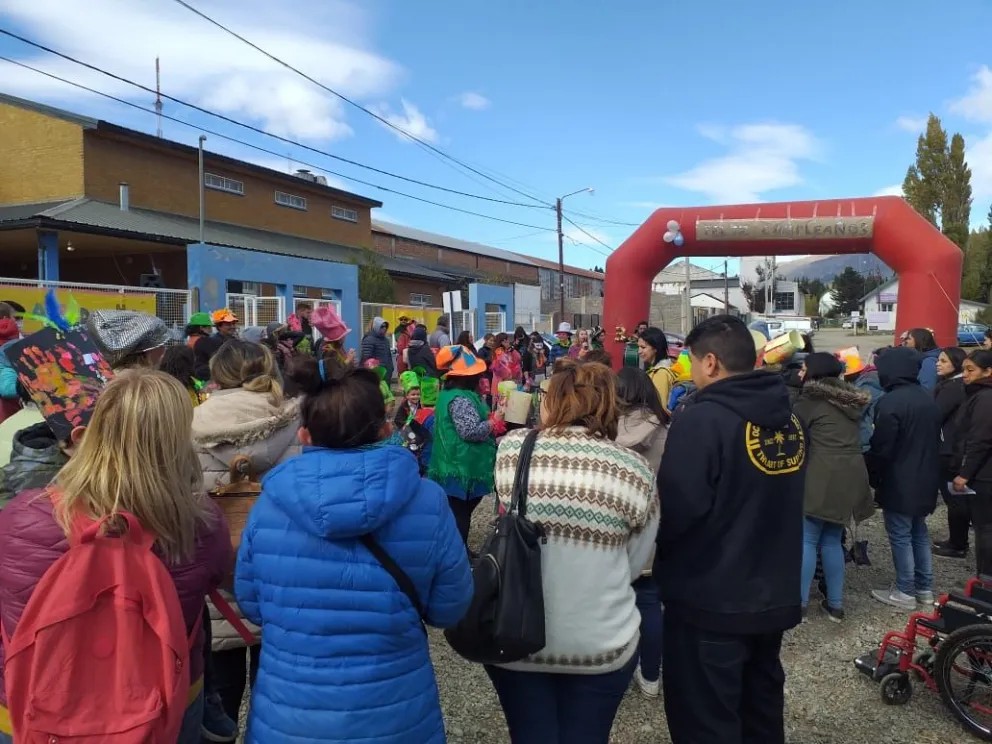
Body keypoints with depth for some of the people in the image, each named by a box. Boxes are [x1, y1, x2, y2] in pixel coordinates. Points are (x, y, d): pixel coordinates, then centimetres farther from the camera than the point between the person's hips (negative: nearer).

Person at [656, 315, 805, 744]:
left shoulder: (702, 420, -21)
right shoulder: (789, 420, 4)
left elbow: (674, 512, -25)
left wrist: (650, 543, -5)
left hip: (710, 601, -8)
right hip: (775, 595, 8)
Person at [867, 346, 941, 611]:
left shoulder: (891, 402, -21)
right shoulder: (928, 399, 8)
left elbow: (881, 449, -19)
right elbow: (935, 442, 16)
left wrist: (874, 479, -3)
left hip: (899, 483, -8)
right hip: (925, 481, 9)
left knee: (900, 536, 2)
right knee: (919, 533, 18)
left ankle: (905, 593, 9)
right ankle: (925, 589, 25)